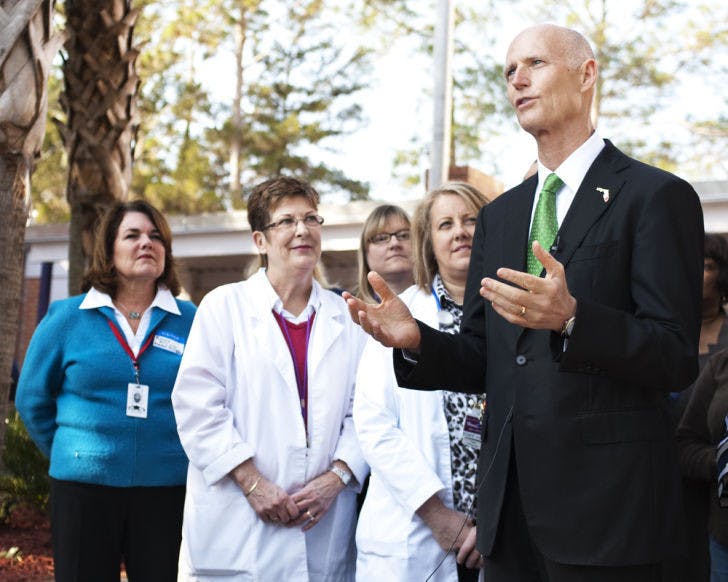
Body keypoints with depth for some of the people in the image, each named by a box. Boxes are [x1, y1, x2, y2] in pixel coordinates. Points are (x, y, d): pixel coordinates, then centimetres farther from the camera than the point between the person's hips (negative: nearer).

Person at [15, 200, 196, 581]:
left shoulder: (190, 321, 2)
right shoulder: (67, 318, 3)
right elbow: (32, 400, 11)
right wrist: (69, 456, 11)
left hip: (166, 491, 0)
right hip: (84, 490, 0)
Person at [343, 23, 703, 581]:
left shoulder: (658, 196, -4)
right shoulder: (499, 216, 15)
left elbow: (678, 357, -12)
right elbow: (480, 361, 15)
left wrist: (571, 319, -28)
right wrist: (416, 340, -6)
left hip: (605, 504, -5)